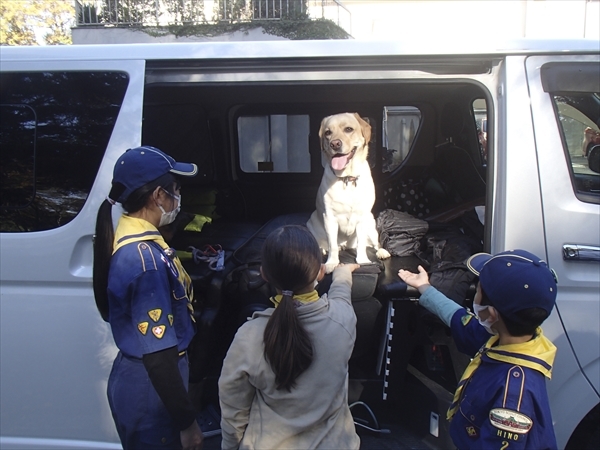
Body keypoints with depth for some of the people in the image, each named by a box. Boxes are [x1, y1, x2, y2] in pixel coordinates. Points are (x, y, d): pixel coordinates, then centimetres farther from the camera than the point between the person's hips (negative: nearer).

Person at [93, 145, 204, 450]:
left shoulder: (131, 236, 2)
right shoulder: (146, 257, -26)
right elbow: (157, 355, -25)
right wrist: (187, 422, -19)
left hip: (135, 378, 9)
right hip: (151, 390, -9)